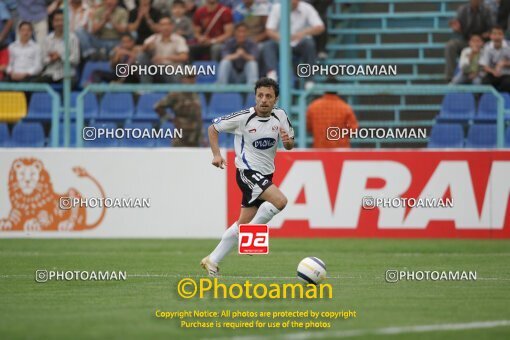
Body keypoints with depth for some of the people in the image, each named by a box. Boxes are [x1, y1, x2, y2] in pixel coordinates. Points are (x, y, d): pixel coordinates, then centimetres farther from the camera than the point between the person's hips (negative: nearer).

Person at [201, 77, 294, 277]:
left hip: (265, 175, 6)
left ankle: (212, 261, 19)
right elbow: (213, 128, -2)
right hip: (247, 171, -6)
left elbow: (290, 145, 8)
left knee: (243, 223, 9)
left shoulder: (280, 116, -1)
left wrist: (287, 141, -16)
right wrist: (216, 154, -14)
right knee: (280, 201, -27)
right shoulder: (243, 117, -14)